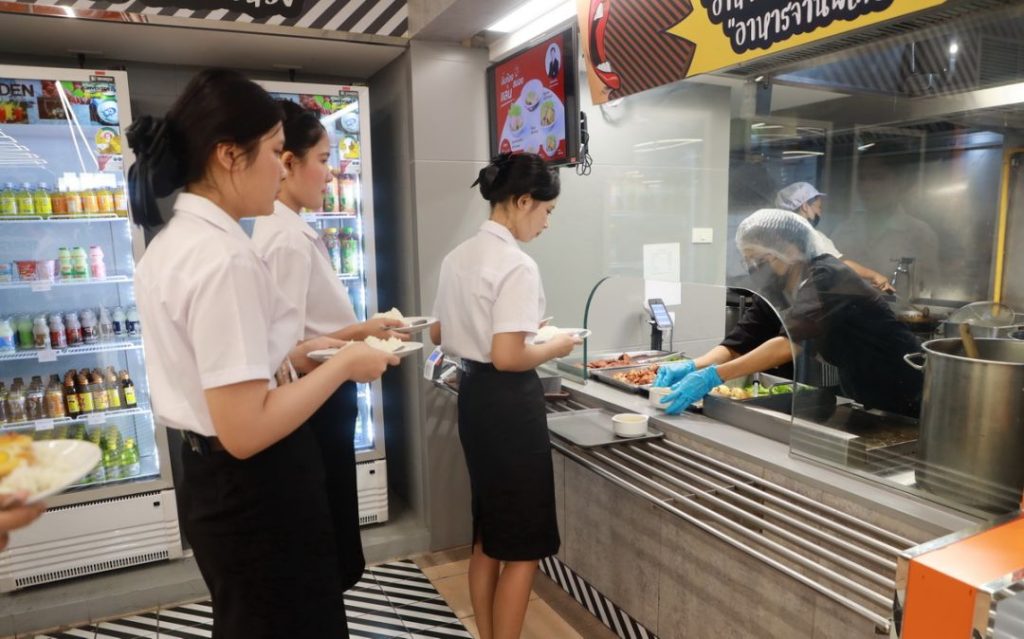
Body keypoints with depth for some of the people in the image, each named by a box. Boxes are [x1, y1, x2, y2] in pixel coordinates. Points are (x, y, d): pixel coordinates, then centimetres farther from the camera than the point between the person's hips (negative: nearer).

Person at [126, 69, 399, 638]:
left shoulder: (171, 243, 6)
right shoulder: (225, 258, -25)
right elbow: (246, 430, -27)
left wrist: (294, 355, 8)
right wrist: (342, 366, -16)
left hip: (211, 478, 10)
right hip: (255, 489, -10)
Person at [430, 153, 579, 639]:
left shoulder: (458, 257, 8)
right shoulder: (517, 265, -19)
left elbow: (440, 335, 15)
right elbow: (507, 357, -24)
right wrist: (555, 347, -7)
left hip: (473, 395, 9)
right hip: (509, 402, -9)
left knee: (489, 534, 21)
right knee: (523, 545, 7)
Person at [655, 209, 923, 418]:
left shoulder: (826, 279, -27)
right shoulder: (776, 291, -2)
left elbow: (791, 342, -41)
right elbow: (738, 343, -9)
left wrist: (713, 376, -46)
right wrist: (692, 366, -28)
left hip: (906, 401, -7)